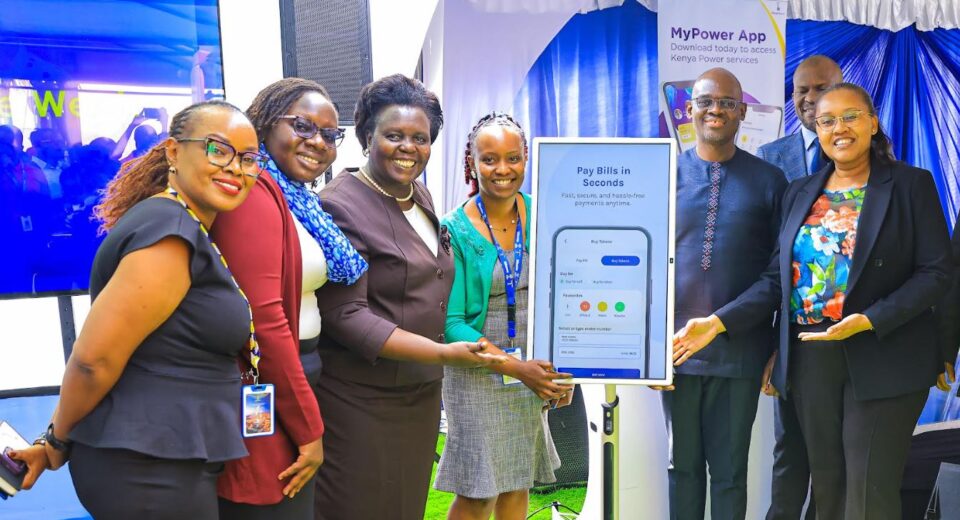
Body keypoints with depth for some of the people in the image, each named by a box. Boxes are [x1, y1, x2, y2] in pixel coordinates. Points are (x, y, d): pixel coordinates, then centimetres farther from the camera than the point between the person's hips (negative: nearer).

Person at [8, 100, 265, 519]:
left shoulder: (182, 227, 11)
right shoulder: (171, 230, -20)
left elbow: (98, 354, 11)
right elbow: (94, 357, -23)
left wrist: (54, 441, 11)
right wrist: (59, 441, -7)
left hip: (157, 463, 9)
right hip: (150, 471, -9)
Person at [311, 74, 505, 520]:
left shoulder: (420, 196, 10)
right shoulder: (342, 206, -16)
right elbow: (345, 316, -21)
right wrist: (443, 353, -23)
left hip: (421, 394, 8)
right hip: (360, 401, -8)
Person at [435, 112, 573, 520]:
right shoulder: (455, 230, -12)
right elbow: (451, 323, -15)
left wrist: (560, 368, -2)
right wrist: (515, 367, -23)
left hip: (532, 372, 4)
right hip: (476, 377, -4)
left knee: (517, 485, 14)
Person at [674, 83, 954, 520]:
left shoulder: (911, 184, -2)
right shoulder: (800, 194, 11)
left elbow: (935, 271, -7)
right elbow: (777, 278, 9)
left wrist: (868, 321, -20)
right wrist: (718, 322, -3)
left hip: (882, 360, -4)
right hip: (810, 358, 4)